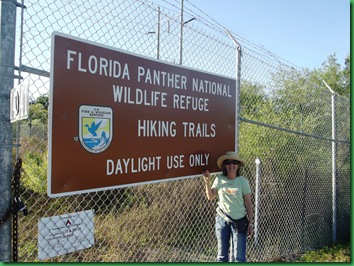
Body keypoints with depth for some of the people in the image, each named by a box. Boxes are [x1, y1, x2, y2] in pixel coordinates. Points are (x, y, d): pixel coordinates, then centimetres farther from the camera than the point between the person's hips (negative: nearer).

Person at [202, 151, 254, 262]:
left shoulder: (243, 181, -6)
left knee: (239, 257, 2)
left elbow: (248, 203, -2)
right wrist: (207, 182, -8)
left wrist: (250, 223, -3)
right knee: (222, 255, 13)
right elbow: (210, 197, 4)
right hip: (222, 220, 2)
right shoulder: (219, 179, -2)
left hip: (239, 221, -1)